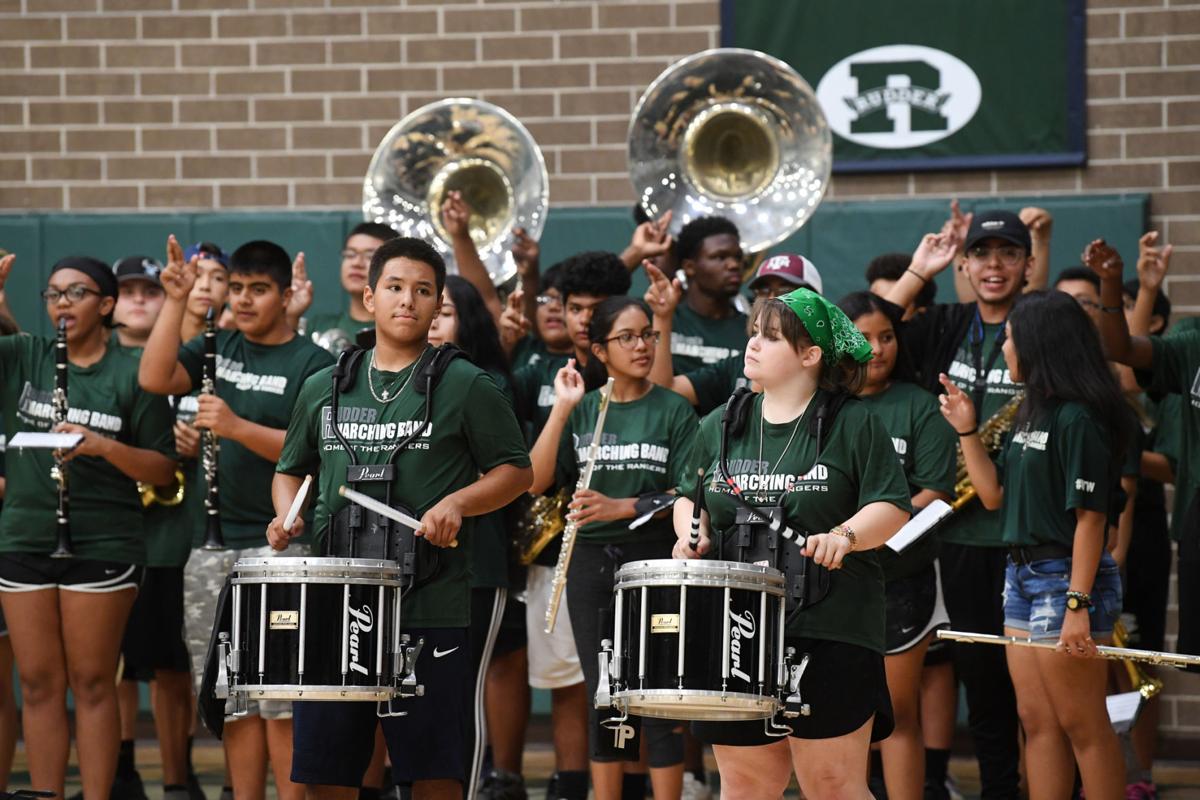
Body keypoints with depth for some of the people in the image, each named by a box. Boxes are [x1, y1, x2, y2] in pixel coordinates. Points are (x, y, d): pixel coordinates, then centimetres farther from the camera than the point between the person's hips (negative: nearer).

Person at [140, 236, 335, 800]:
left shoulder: (312, 363, -2)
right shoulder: (217, 348, 14)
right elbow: (153, 379, -1)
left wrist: (236, 427, -23)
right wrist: (176, 300, -6)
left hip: (278, 546, -5)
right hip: (212, 543, 5)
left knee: (281, 699, -7)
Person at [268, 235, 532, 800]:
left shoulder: (466, 387, 2)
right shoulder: (325, 388, 14)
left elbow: (515, 471, 4)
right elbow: (291, 469, 25)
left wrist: (456, 503, -13)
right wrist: (288, 516, 4)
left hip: (430, 605, -3)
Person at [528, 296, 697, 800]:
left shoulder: (673, 411, 0)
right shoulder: (581, 411, 7)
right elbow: (536, 481, -4)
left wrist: (621, 507, -19)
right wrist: (561, 410, -11)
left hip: (655, 559, -3)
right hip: (591, 562, 3)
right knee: (603, 701, 8)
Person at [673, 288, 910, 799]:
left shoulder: (852, 424, -1)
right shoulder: (721, 426, 12)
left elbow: (891, 508, -5)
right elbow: (689, 497, 23)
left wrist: (843, 536, -23)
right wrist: (693, 535, 2)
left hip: (829, 628, -4)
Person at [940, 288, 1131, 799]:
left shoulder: (1077, 418, -16)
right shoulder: (1031, 415, 13)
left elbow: (1090, 517, -19)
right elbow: (995, 495, 17)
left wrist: (1078, 604, -22)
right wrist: (967, 431, 10)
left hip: (1064, 578, -10)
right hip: (1023, 576, 10)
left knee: (1081, 724, -3)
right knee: (1037, 722, 11)